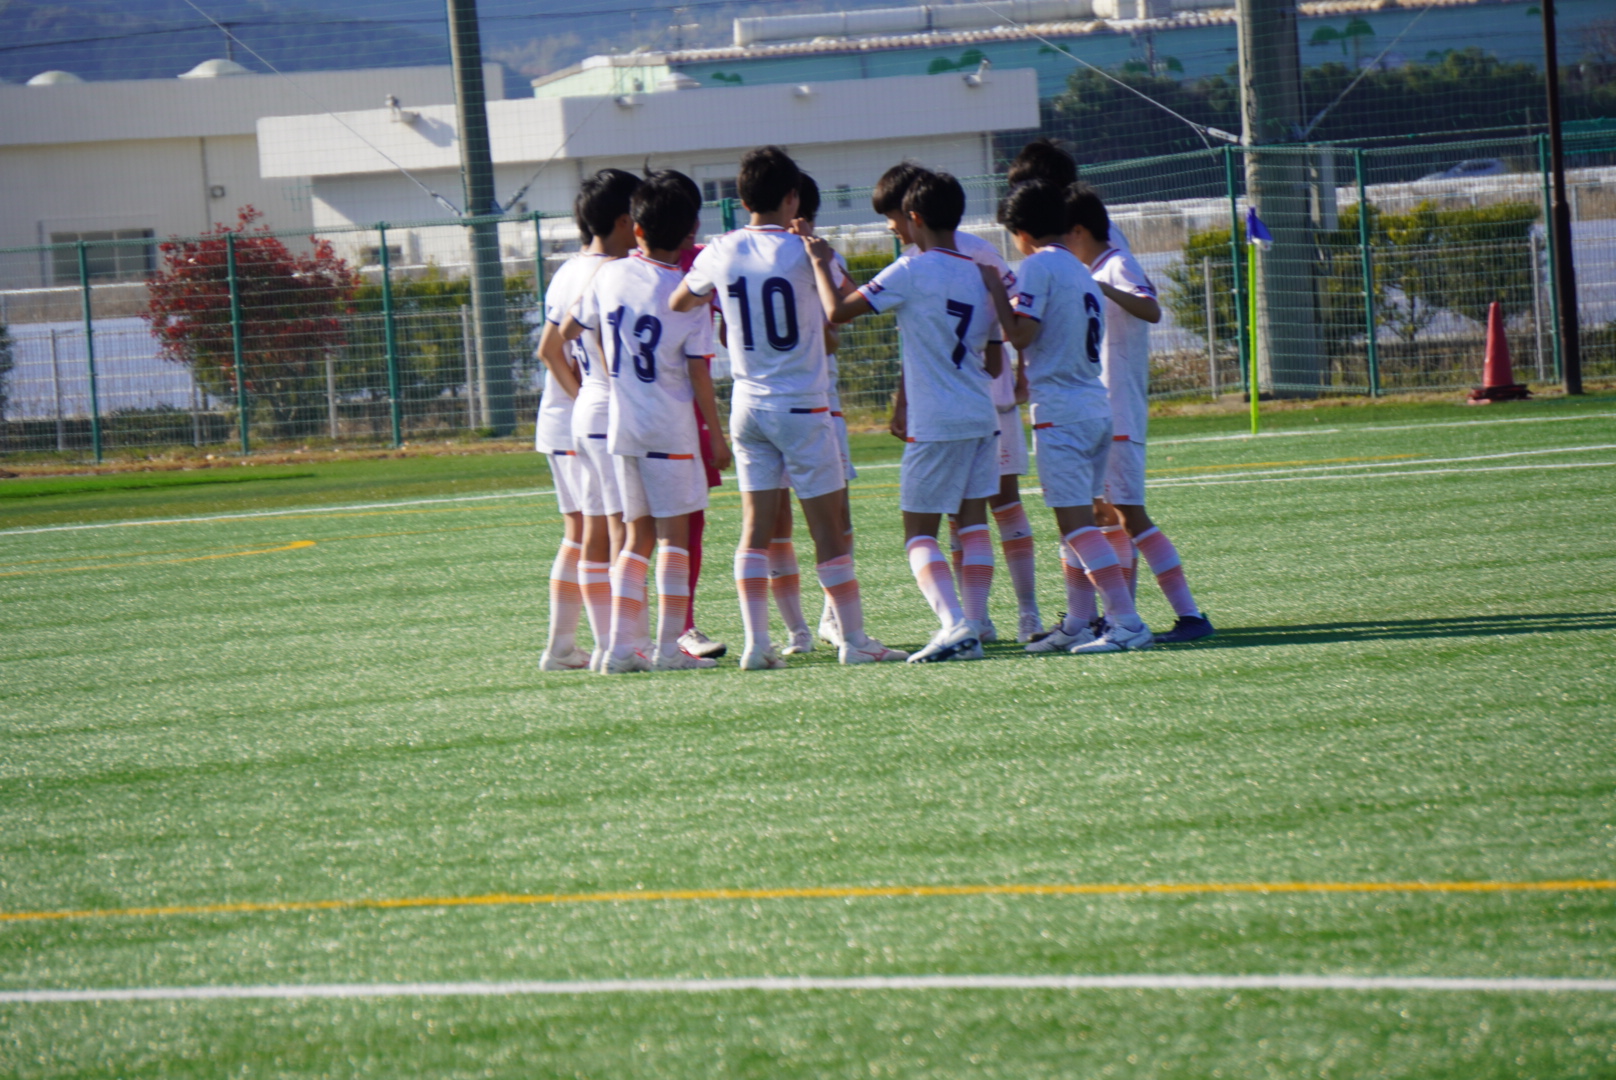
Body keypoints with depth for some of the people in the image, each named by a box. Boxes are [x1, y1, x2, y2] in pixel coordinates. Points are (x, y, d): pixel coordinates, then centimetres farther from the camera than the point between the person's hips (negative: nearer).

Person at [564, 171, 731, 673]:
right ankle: (668, 646, -1)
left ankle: (622, 645, 4)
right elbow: (699, 372, -8)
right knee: (673, 535, 3)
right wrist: (717, 434, 1)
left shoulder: (610, 276, 1)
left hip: (620, 424, 4)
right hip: (671, 426, -4)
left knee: (636, 537, 11)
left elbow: (566, 332, 12)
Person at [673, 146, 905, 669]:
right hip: (802, 407, -4)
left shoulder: (721, 254, 0)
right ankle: (854, 639, 6)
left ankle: (757, 641, -3)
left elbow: (678, 304, 16)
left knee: (756, 524, 4)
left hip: (748, 405, 4)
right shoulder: (801, 252, -11)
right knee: (828, 528, 2)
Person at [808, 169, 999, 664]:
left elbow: (837, 312, -11)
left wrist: (821, 264, 4)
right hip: (982, 419, 6)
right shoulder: (984, 276, 9)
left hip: (935, 424, -6)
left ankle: (954, 625, -20)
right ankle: (973, 626, 6)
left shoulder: (912, 271, -11)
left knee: (919, 533, -1)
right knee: (972, 524, 11)